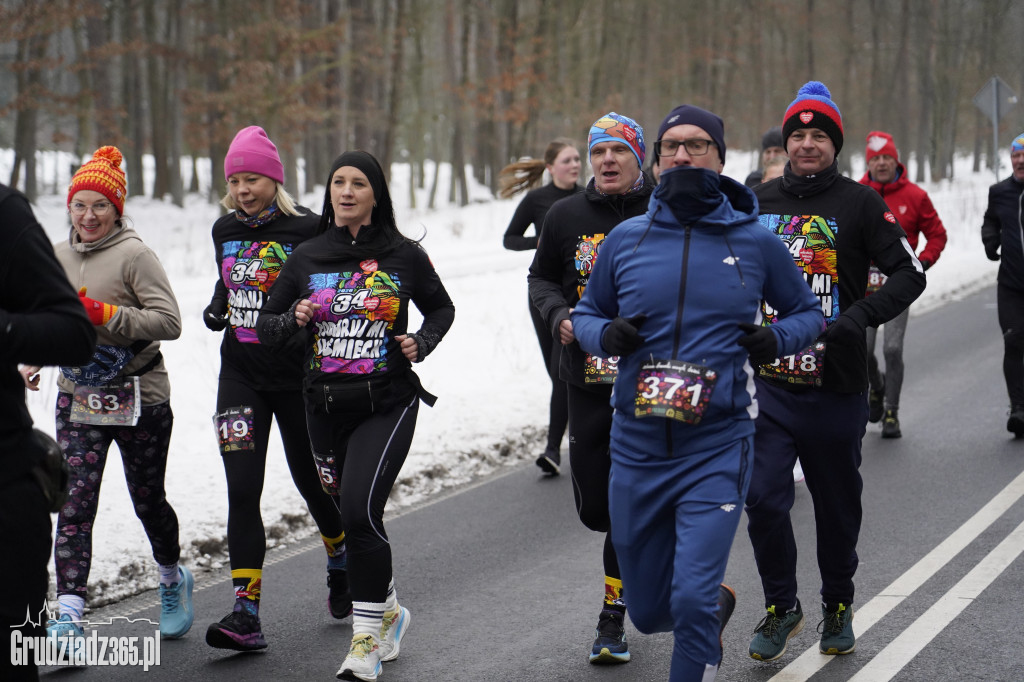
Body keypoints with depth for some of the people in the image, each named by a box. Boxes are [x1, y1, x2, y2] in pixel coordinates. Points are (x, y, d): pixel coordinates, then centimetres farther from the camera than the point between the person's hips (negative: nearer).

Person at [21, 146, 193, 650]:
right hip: (77, 399, 4)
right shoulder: (56, 257, 7)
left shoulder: (134, 256, -11)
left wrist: (104, 314, -25)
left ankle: (172, 578, 39)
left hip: (139, 397, -4)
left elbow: (169, 322, -19)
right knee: (75, 502, -9)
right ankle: (69, 613, -13)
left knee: (147, 500, 11)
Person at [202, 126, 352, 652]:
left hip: (296, 376, -3)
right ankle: (246, 614, -11)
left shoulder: (307, 229, -9)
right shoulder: (225, 230, 7)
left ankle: (340, 564, 43)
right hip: (241, 373, 3)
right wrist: (216, 308, 5)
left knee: (311, 479, 12)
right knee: (242, 490, -8)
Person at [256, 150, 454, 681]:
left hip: (387, 403, -4)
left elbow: (441, 308, 16)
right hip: (325, 407, 4)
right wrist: (294, 319, -11)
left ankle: (367, 635, -8)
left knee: (360, 511, -19)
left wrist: (421, 343, -3)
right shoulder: (306, 258, 5)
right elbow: (265, 327, 10)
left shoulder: (403, 255, 0)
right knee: (352, 516, 12)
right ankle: (388, 613, 36)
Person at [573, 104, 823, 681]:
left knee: (691, 601, -17)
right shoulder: (626, 239, 3)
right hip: (636, 447, 3)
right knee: (648, 610, 15)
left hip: (718, 449, -3)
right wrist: (605, 334, -7)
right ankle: (716, 606, 48)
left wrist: (777, 339, -9)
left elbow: (808, 312, 13)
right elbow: (586, 313, 16)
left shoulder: (754, 242, -1)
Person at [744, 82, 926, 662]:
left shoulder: (859, 203, -3)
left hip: (837, 387, -2)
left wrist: (861, 315, -20)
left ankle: (838, 608, 32)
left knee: (838, 507, 11)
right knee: (764, 501, -6)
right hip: (770, 382, 2)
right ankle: (782, 607, 14)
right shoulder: (760, 202, 8)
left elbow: (910, 273, -6)